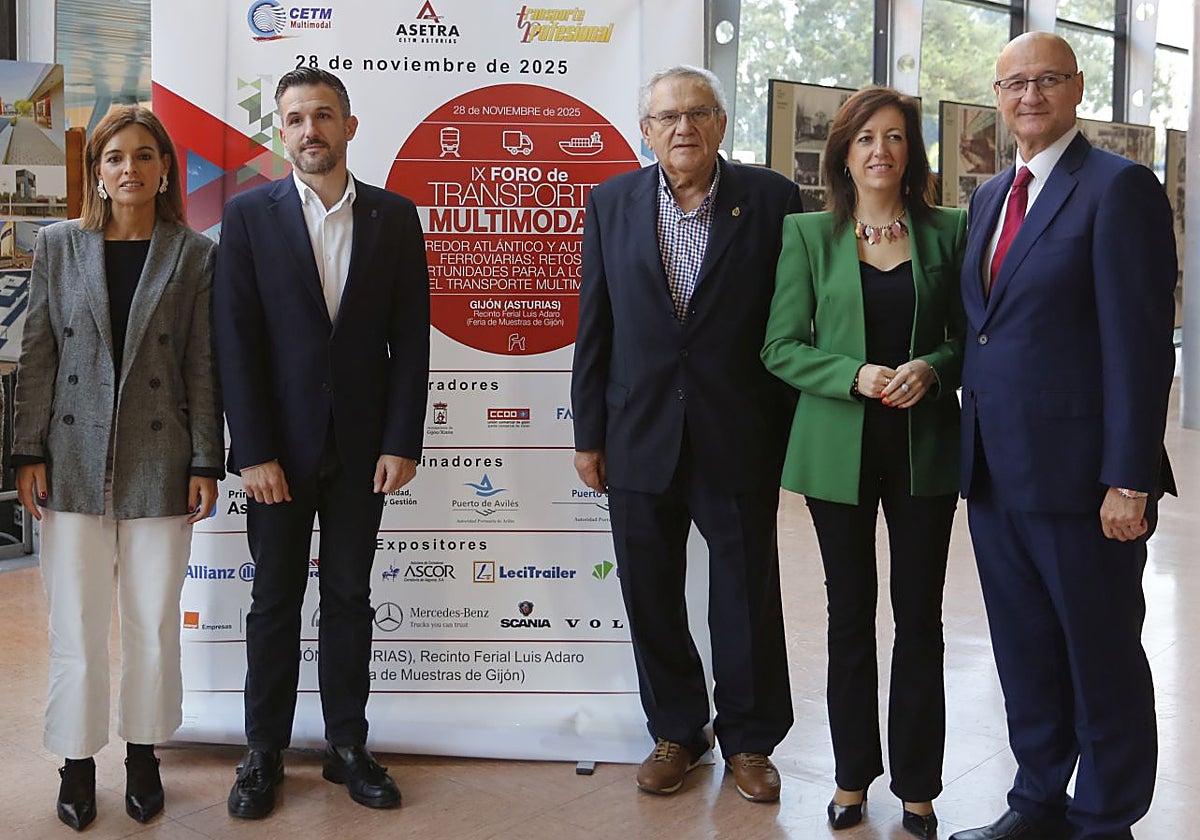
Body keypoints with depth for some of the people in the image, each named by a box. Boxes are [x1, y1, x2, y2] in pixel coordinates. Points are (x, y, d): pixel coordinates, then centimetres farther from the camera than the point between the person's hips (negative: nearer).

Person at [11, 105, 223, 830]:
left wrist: (206, 464, -3)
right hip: (75, 462, 1)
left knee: (154, 622, 8)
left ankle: (143, 756, 26)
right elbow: (38, 355, 6)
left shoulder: (195, 254, 2)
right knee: (76, 624, 7)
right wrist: (30, 453, 1)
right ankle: (78, 761, 24)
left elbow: (204, 368, 0)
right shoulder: (59, 246, 6)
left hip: (159, 467, -1)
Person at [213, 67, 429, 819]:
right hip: (279, 445, -1)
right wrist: (253, 451, -11)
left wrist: (402, 441, -6)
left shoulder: (394, 216, 3)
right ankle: (265, 752, 20)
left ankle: (348, 745, 22)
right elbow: (236, 340, -5)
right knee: (276, 598, 8)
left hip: (362, 444, 1)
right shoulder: (250, 214, -1)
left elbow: (411, 336, 1)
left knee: (350, 596, 10)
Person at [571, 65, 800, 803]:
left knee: (747, 598, 9)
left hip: (740, 438, -2)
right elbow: (595, 327, 5)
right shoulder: (612, 203, 4)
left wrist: (793, 432, -4)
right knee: (652, 597, 12)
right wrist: (589, 435, 4)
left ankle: (749, 738, 29)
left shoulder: (772, 199, -4)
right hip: (640, 438, 2)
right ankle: (676, 731, 32)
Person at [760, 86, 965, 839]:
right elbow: (782, 348, -2)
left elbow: (967, 336, 7)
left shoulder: (947, 231, 4)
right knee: (850, 615, 11)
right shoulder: (809, 234, 2)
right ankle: (853, 776, 26)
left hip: (924, 445, 0)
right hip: (838, 447, 0)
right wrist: (855, 376, -17)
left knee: (920, 617, 6)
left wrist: (930, 369, -14)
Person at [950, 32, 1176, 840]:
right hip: (994, 470, 7)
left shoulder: (1119, 187, -8)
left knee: (1103, 658, 8)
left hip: (1077, 472, -7)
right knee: (1024, 653, 16)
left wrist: (1130, 480, -18)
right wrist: (971, 450, 12)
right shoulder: (991, 196, 15)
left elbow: (1139, 341, -14)